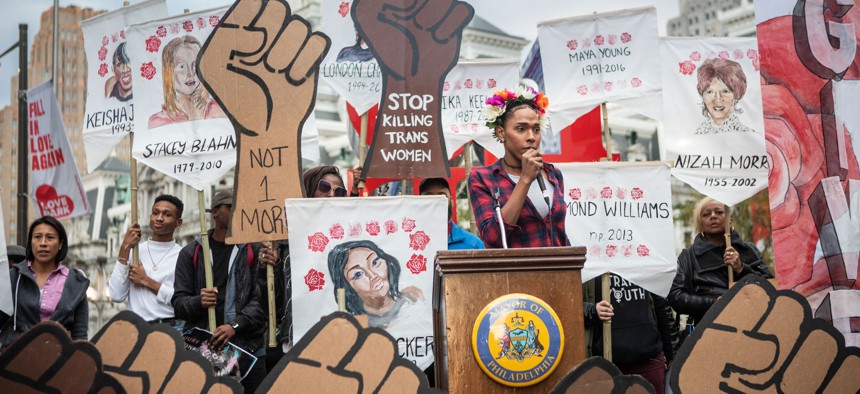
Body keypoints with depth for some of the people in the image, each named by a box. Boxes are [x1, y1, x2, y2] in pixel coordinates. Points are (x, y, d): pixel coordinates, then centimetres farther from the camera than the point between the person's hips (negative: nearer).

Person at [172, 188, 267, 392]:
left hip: (248, 347, 0)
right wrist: (199, 302, -15)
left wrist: (235, 325, -16)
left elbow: (261, 298, -2)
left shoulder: (254, 250, 7)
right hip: (201, 348, 1)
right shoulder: (191, 253, 11)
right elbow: (179, 303, 6)